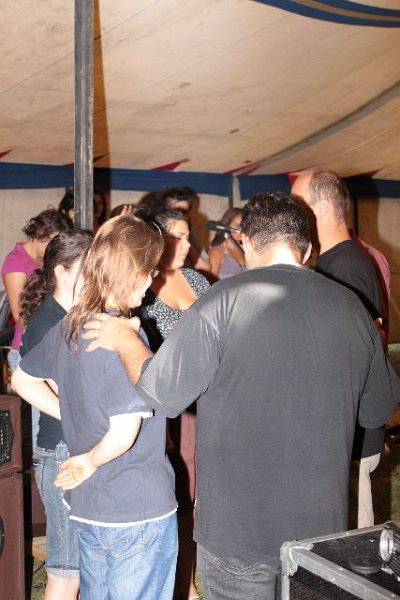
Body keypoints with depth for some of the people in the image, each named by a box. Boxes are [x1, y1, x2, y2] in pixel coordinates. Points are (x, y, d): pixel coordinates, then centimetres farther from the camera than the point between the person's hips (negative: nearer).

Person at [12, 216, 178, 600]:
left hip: (86, 509, 8)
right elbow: (123, 434, -28)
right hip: (139, 512, -8)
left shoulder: (68, 327, 2)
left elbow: (22, 380, 19)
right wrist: (90, 463, -9)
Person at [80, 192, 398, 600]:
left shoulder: (222, 303, -16)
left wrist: (126, 341, 3)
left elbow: (161, 394, -15)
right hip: (323, 526, 4)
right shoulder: (352, 307, -1)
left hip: (237, 529, -4)